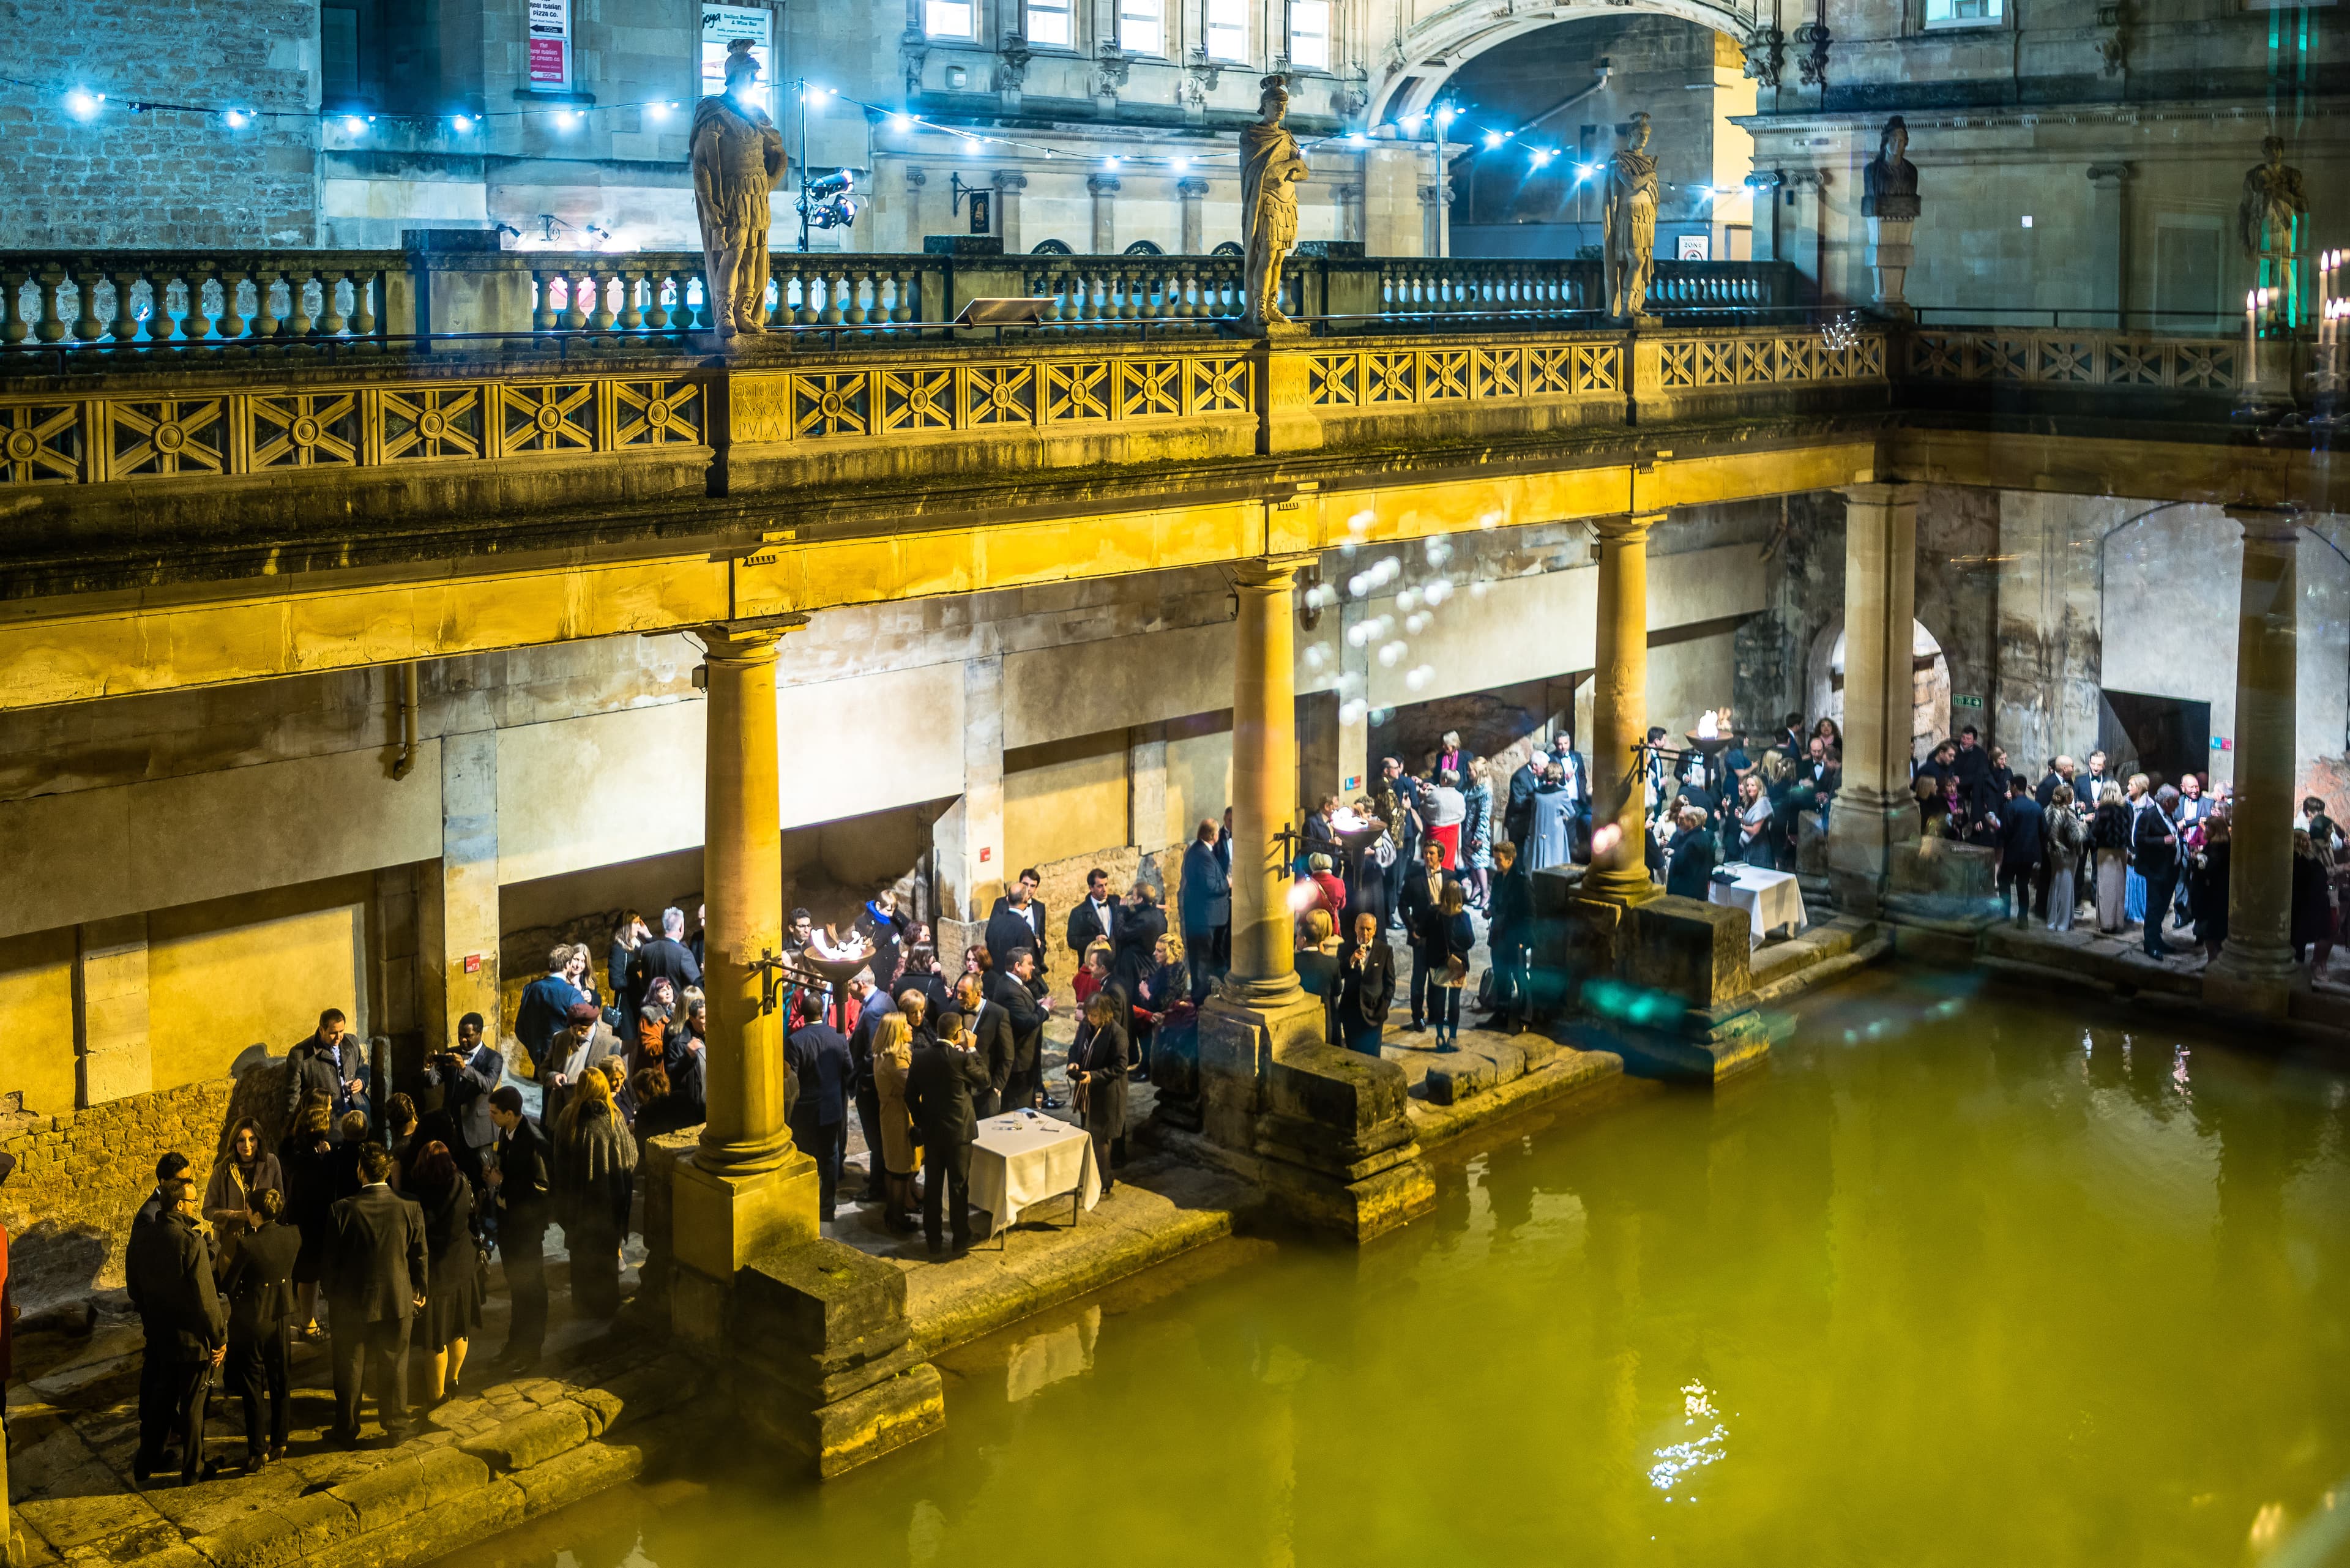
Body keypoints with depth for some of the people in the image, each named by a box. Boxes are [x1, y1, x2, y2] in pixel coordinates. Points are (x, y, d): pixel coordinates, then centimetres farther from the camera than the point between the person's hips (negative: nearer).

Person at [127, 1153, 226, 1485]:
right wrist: (220, 1338, -11)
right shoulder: (191, 1242, -25)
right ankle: (192, 1468, 22)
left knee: (161, 1399, 21)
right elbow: (205, 1298, -22)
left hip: (160, 1335, 6)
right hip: (193, 1340, -6)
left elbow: (134, 1284, 7)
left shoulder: (144, 1236, -4)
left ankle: (145, 1464, 32)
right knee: (192, 1407, 9)